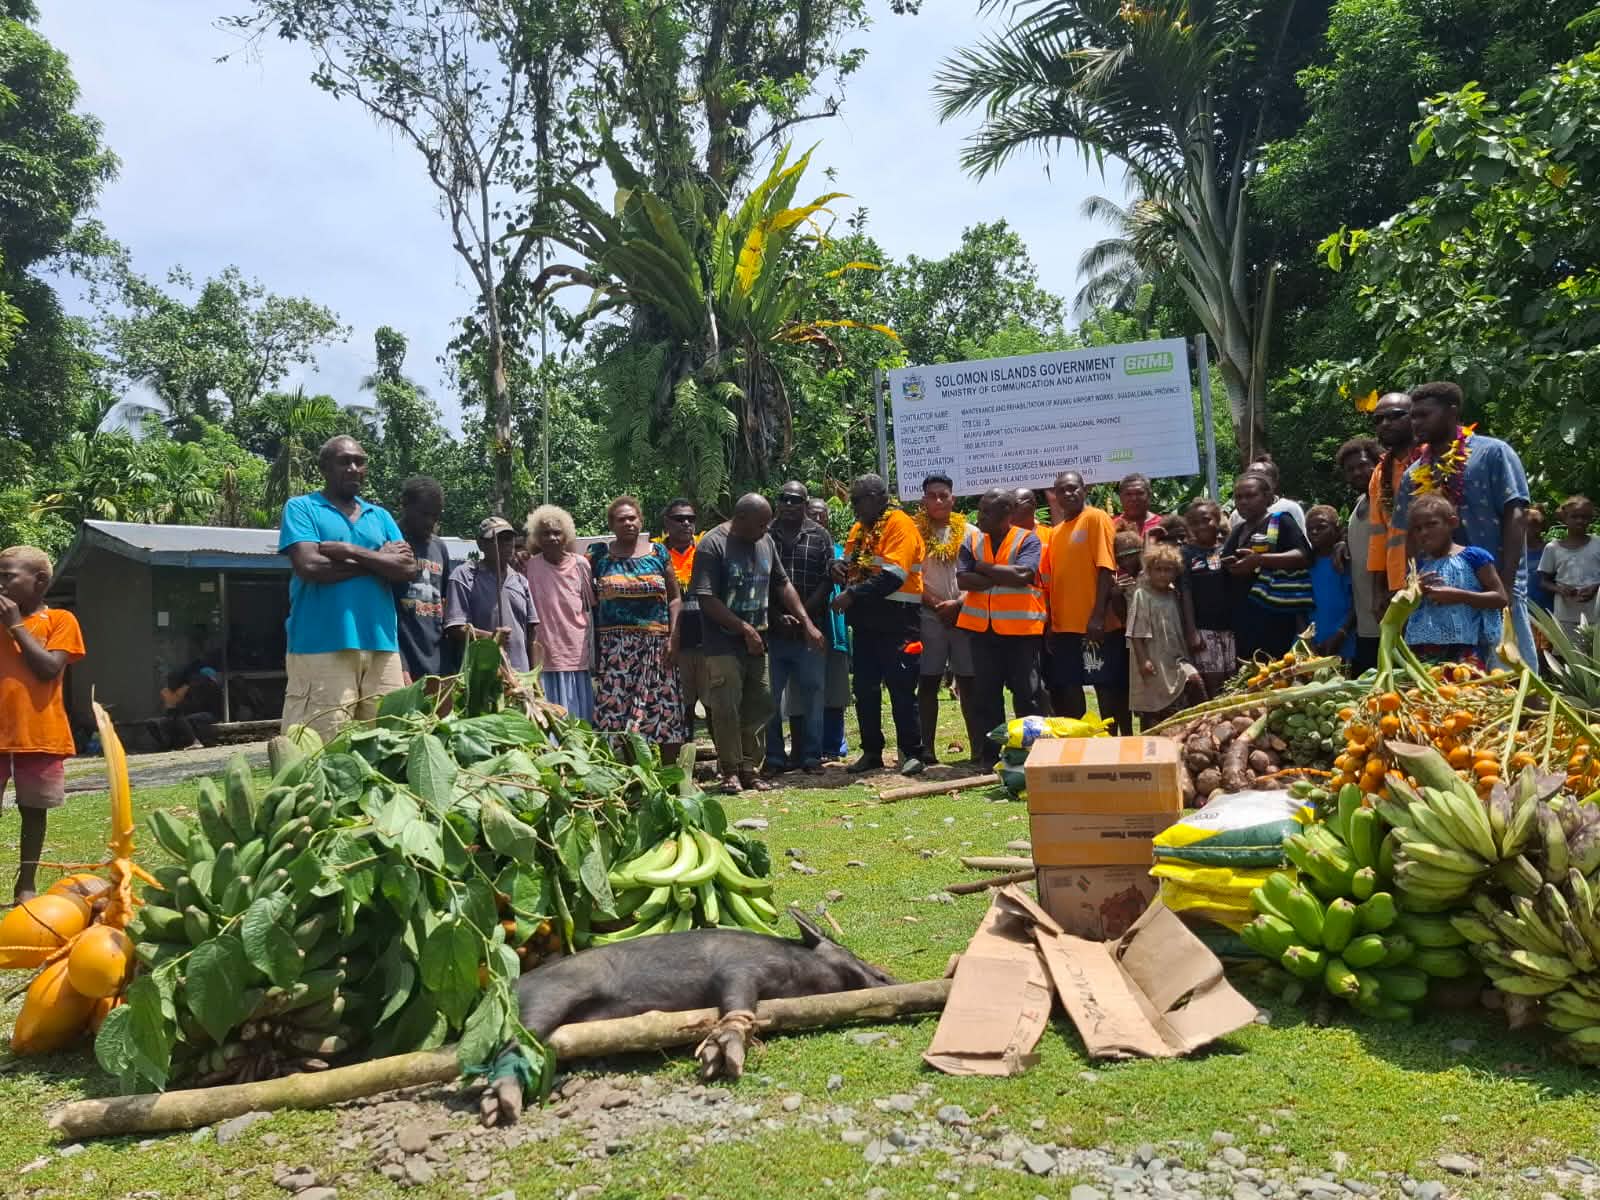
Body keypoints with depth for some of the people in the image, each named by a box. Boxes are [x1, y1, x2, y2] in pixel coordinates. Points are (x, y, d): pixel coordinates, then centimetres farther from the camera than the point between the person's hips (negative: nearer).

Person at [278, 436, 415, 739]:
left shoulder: (381, 516, 19)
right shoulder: (301, 508, 6)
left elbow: (407, 568, 6)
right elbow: (310, 566, -10)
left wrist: (350, 551, -6)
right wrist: (380, 560, -1)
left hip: (382, 645, 5)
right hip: (321, 646, -4)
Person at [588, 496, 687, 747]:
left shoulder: (658, 552, 10)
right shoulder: (599, 554, 8)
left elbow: (675, 597, 9)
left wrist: (673, 637, -1)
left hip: (656, 645, 1)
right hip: (614, 647, -1)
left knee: (665, 709, -1)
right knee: (615, 707, -7)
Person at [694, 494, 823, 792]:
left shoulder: (766, 542, 10)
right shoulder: (713, 545, -12)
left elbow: (783, 585, 16)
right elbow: (706, 599, -16)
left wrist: (806, 622, 7)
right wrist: (744, 628, -16)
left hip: (756, 641, 7)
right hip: (723, 642, -7)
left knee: (762, 705, 7)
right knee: (726, 708, -5)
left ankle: (749, 768, 18)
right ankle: (730, 771, 8)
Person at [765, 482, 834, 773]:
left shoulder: (820, 536, 7)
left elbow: (827, 580, 1)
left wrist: (801, 615, -9)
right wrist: (777, 616, -9)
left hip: (810, 628, 0)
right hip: (771, 629, 0)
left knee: (811, 691, 4)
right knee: (770, 694, 3)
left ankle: (811, 755, 14)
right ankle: (774, 756, 12)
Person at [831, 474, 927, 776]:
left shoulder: (899, 524, -11)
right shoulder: (859, 529, 15)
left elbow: (892, 576, -21)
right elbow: (850, 564, 24)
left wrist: (852, 595, -22)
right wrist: (839, 566, -1)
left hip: (896, 620, -8)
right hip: (865, 619, 8)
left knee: (901, 689, -3)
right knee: (864, 688, 10)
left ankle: (912, 753, 6)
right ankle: (871, 752, 21)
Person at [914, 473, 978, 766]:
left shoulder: (969, 533, 7)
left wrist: (958, 603, -10)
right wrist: (936, 604, -7)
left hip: (965, 615, 0)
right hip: (928, 616, 0)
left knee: (969, 682, 2)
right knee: (928, 682, 0)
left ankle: (979, 748, 5)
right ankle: (927, 748, 4)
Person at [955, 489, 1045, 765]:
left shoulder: (1028, 540, -3)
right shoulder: (972, 542, 8)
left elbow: (1022, 575, -19)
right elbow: (963, 580, -5)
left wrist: (984, 567, -9)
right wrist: (1004, 578, -12)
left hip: (1021, 628, -4)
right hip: (982, 628, 4)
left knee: (1026, 692, 4)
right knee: (985, 694, 7)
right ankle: (990, 752, 15)